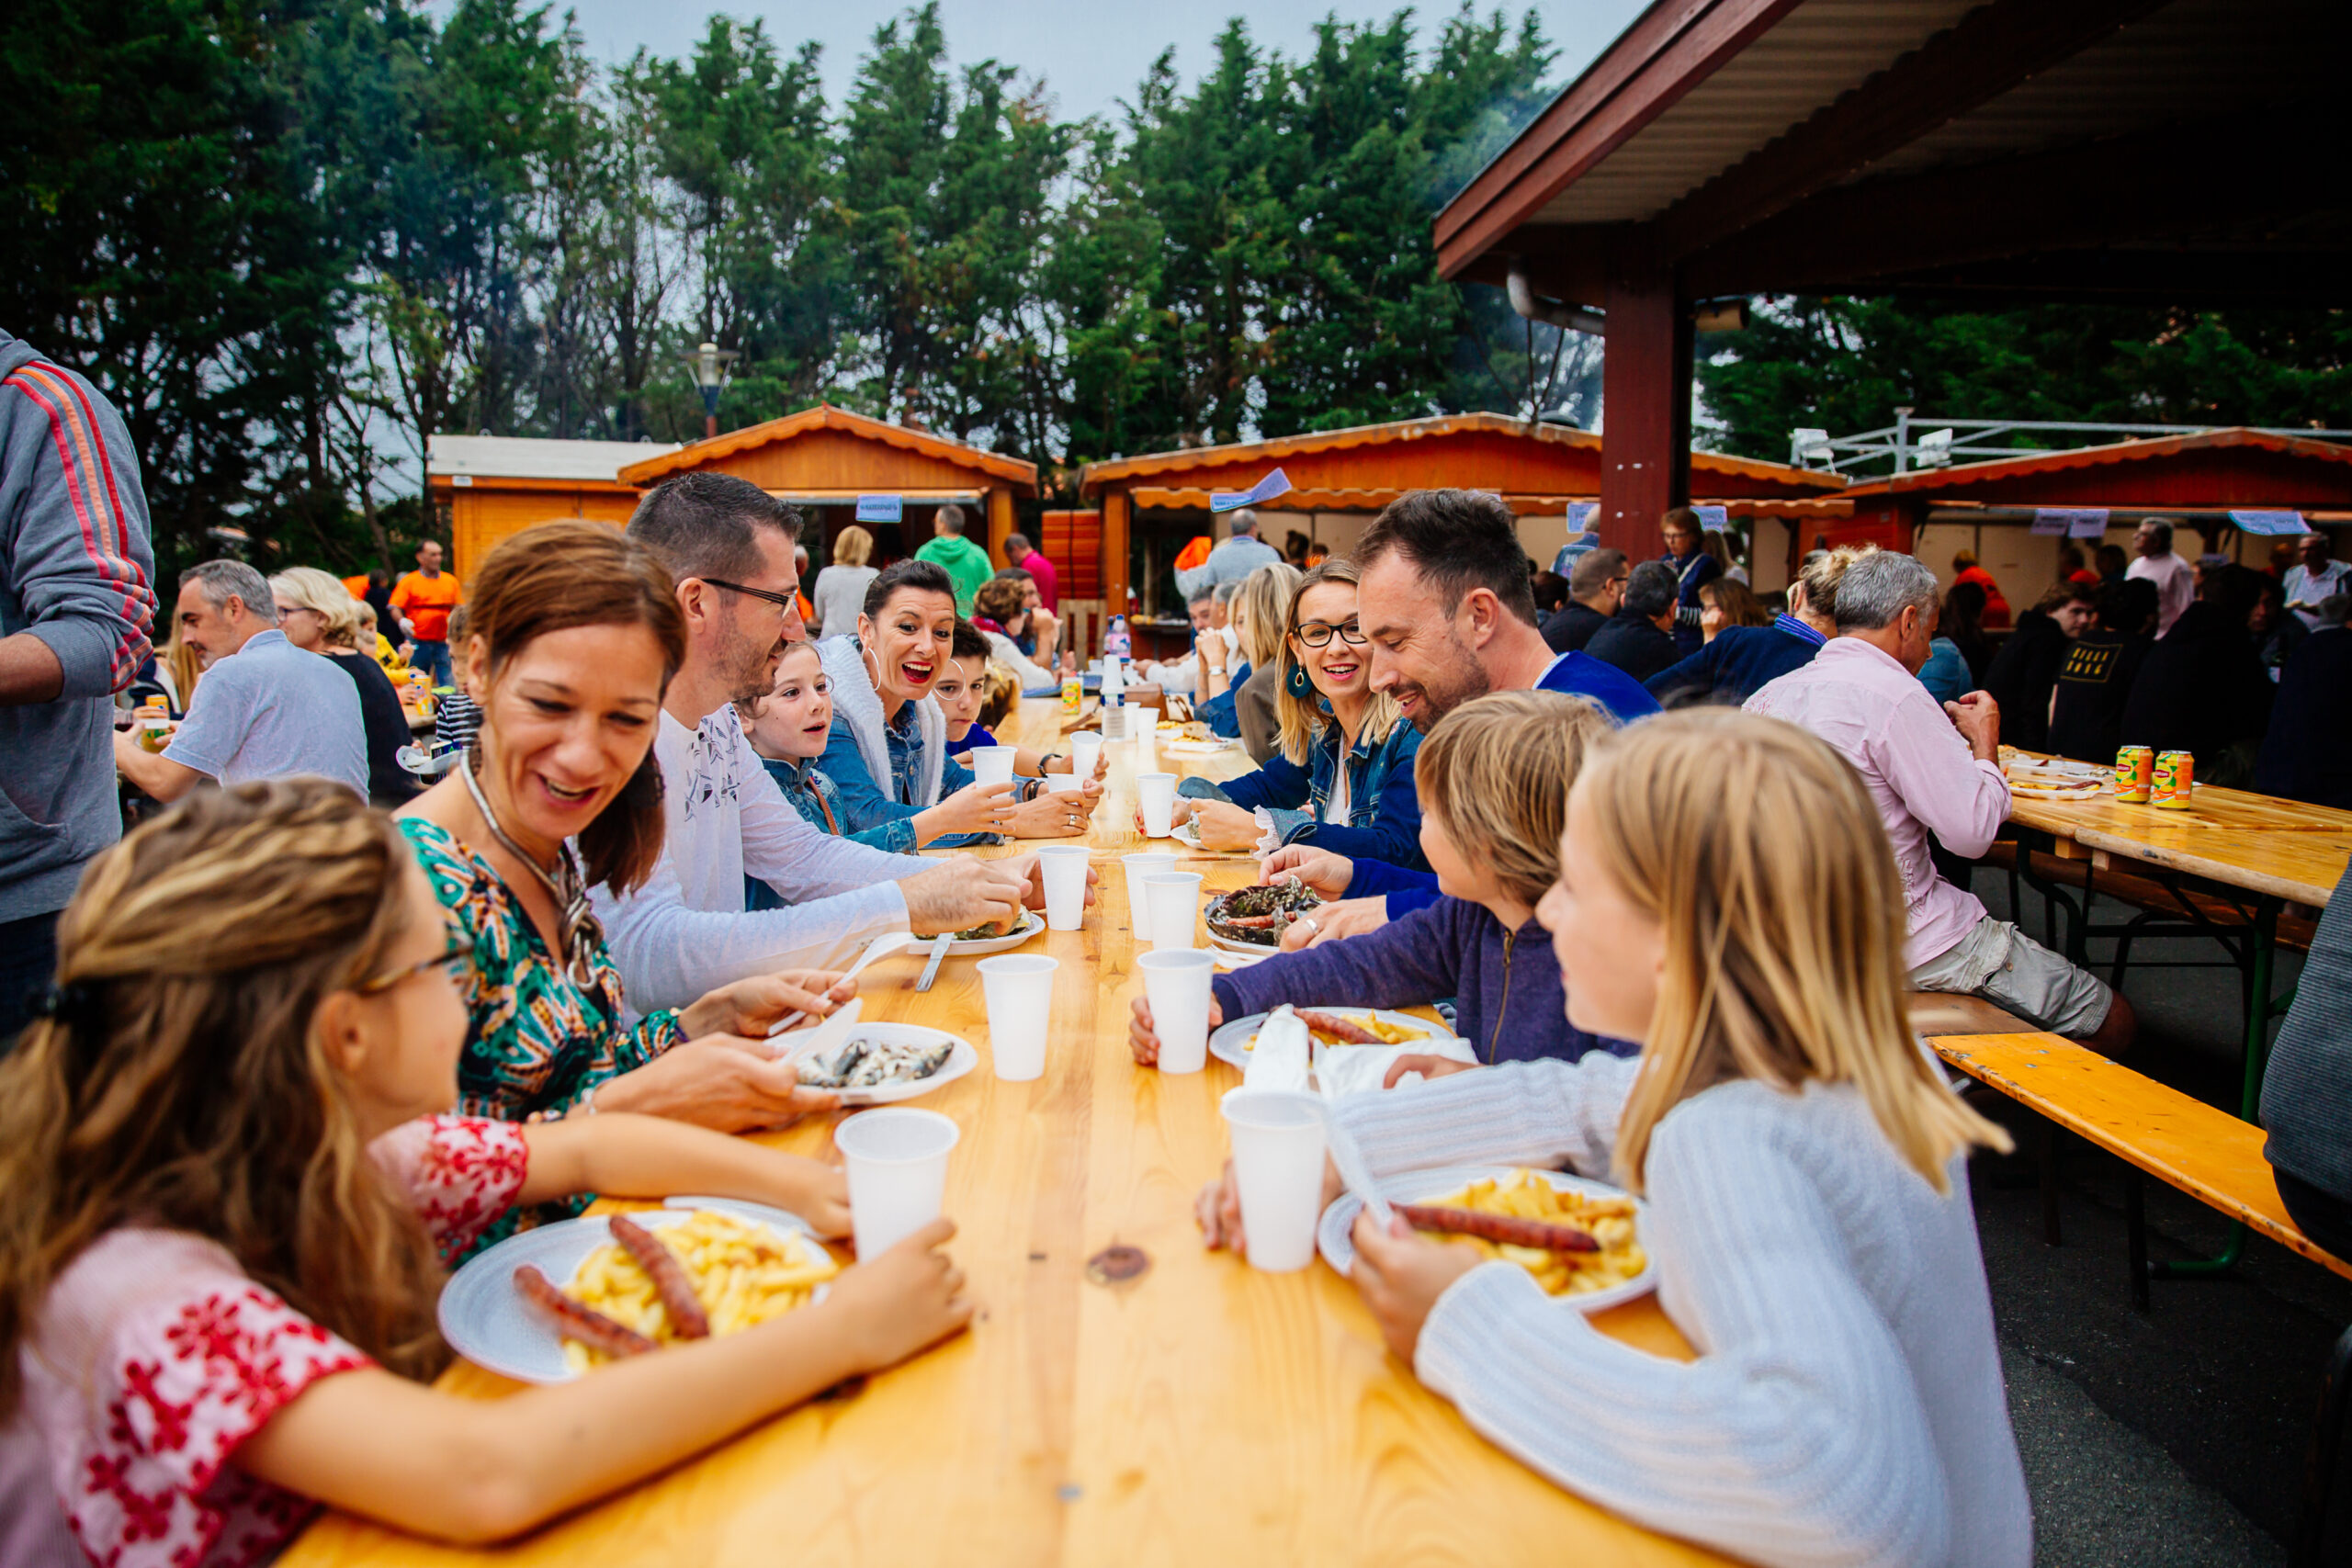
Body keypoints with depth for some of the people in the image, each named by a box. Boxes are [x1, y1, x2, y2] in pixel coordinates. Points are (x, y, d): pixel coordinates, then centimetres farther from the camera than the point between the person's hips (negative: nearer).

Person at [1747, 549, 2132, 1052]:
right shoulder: (1895, 695, -18)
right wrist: (1985, 737, -1)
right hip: (1900, 938, -8)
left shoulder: (1770, 695, 5)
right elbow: (1974, 830, -19)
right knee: (2110, 1019, 5)